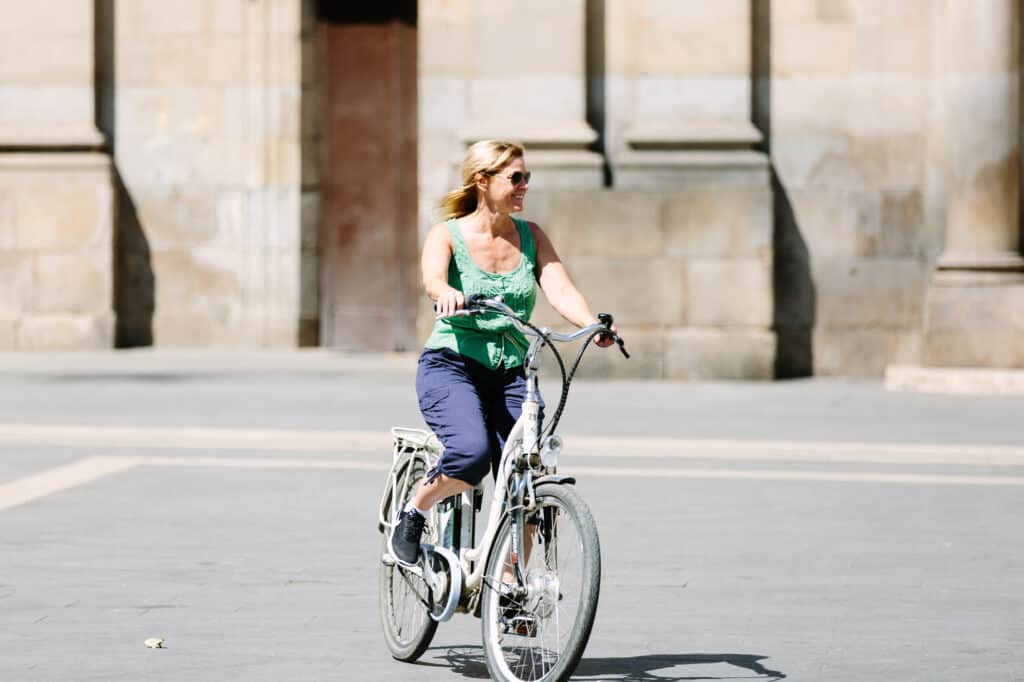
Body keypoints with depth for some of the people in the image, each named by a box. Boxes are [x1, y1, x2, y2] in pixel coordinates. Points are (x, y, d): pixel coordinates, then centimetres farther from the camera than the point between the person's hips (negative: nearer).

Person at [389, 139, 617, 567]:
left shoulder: (531, 237, 8)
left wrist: (593, 325, -27)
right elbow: (432, 277, -24)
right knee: (472, 452, -30)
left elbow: (560, 289, -6)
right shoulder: (448, 234, -3)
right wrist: (448, 294, -49)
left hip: (510, 374, 4)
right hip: (450, 366, -4)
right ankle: (412, 516, -2)